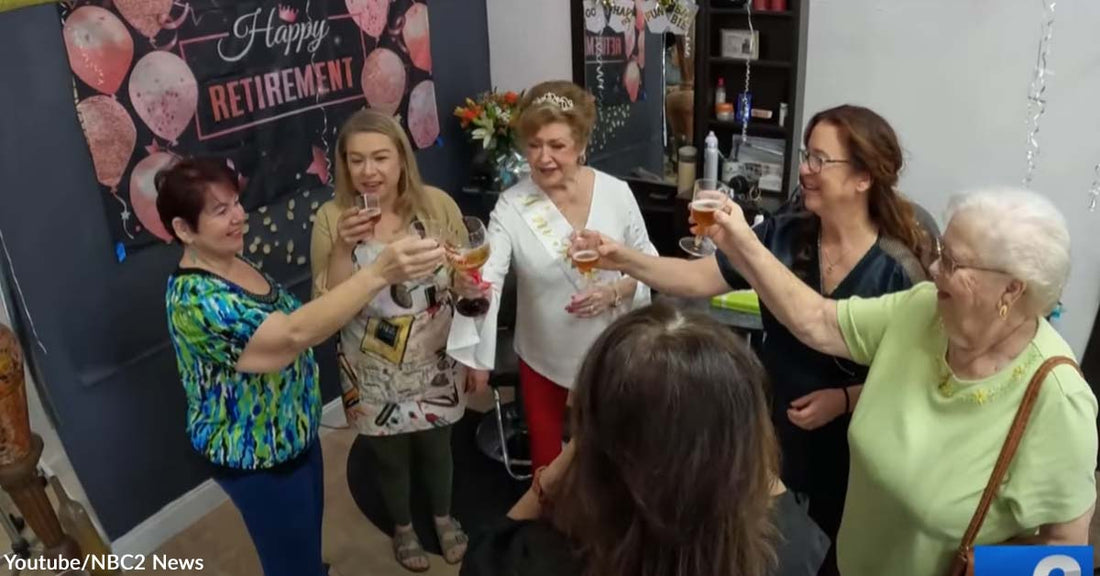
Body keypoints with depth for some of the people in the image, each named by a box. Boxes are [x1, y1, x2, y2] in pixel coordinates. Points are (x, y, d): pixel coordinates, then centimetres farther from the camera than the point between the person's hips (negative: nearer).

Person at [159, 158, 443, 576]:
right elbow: (295, 333, -45)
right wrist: (380, 273, -53)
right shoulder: (195, 299, -31)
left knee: (307, 537, 29)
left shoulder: (233, 264, -1)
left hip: (293, 432, 9)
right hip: (256, 455, -8)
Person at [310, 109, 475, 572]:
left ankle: (444, 519, 53)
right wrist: (343, 247, -30)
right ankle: (403, 528, 51)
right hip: (374, 375, -1)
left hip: (436, 364, 1)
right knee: (390, 457, 21)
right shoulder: (332, 219, -15)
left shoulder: (437, 204, -13)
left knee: (436, 448, 23)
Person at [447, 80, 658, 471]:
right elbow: (489, 279, -27)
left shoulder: (616, 193, -11)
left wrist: (615, 292, -20)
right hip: (543, 361, 0)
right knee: (547, 462, 19)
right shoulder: (511, 206, -16)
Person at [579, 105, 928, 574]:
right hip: (772, 430, 4)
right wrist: (626, 261, -25)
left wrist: (845, 399, -24)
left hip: (848, 447, -3)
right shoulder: (782, 235, -10)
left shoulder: (898, 270, -20)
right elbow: (698, 278, -12)